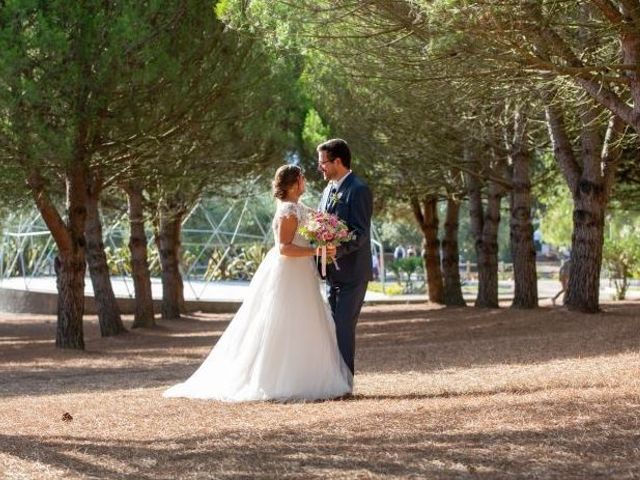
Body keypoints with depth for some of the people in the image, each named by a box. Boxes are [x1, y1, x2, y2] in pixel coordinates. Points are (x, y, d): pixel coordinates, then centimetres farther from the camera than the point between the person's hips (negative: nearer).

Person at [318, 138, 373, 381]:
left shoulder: (358, 190, -13)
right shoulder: (329, 190, 14)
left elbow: (360, 233, -20)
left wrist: (335, 250, -32)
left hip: (351, 272, -9)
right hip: (333, 272, 9)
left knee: (344, 327, -10)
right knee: (334, 327, 12)